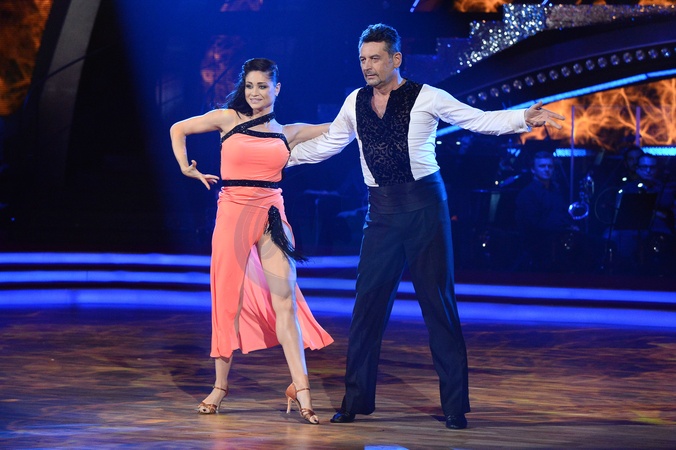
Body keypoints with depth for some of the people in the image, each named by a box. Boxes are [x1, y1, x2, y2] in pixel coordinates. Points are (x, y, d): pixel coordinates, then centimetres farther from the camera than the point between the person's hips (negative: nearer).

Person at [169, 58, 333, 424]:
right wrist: (186, 168, 9)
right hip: (233, 212, -1)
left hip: (271, 215, 1)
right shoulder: (228, 119, 6)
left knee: (285, 300, -7)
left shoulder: (287, 133, 11)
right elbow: (178, 129, 17)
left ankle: (300, 391, -9)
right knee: (229, 300, 4)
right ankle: (220, 386, 16)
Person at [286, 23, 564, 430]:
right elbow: (327, 145, 24)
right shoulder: (356, 103, 10)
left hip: (423, 205, -4)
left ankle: (455, 405, 4)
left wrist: (525, 118, -21)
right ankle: (356, 400, 13)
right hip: (382, 210, 4)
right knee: (368, 303, 3)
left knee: (438, 301, -1)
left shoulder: (425, 97, -4)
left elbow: (481, 120, -7)